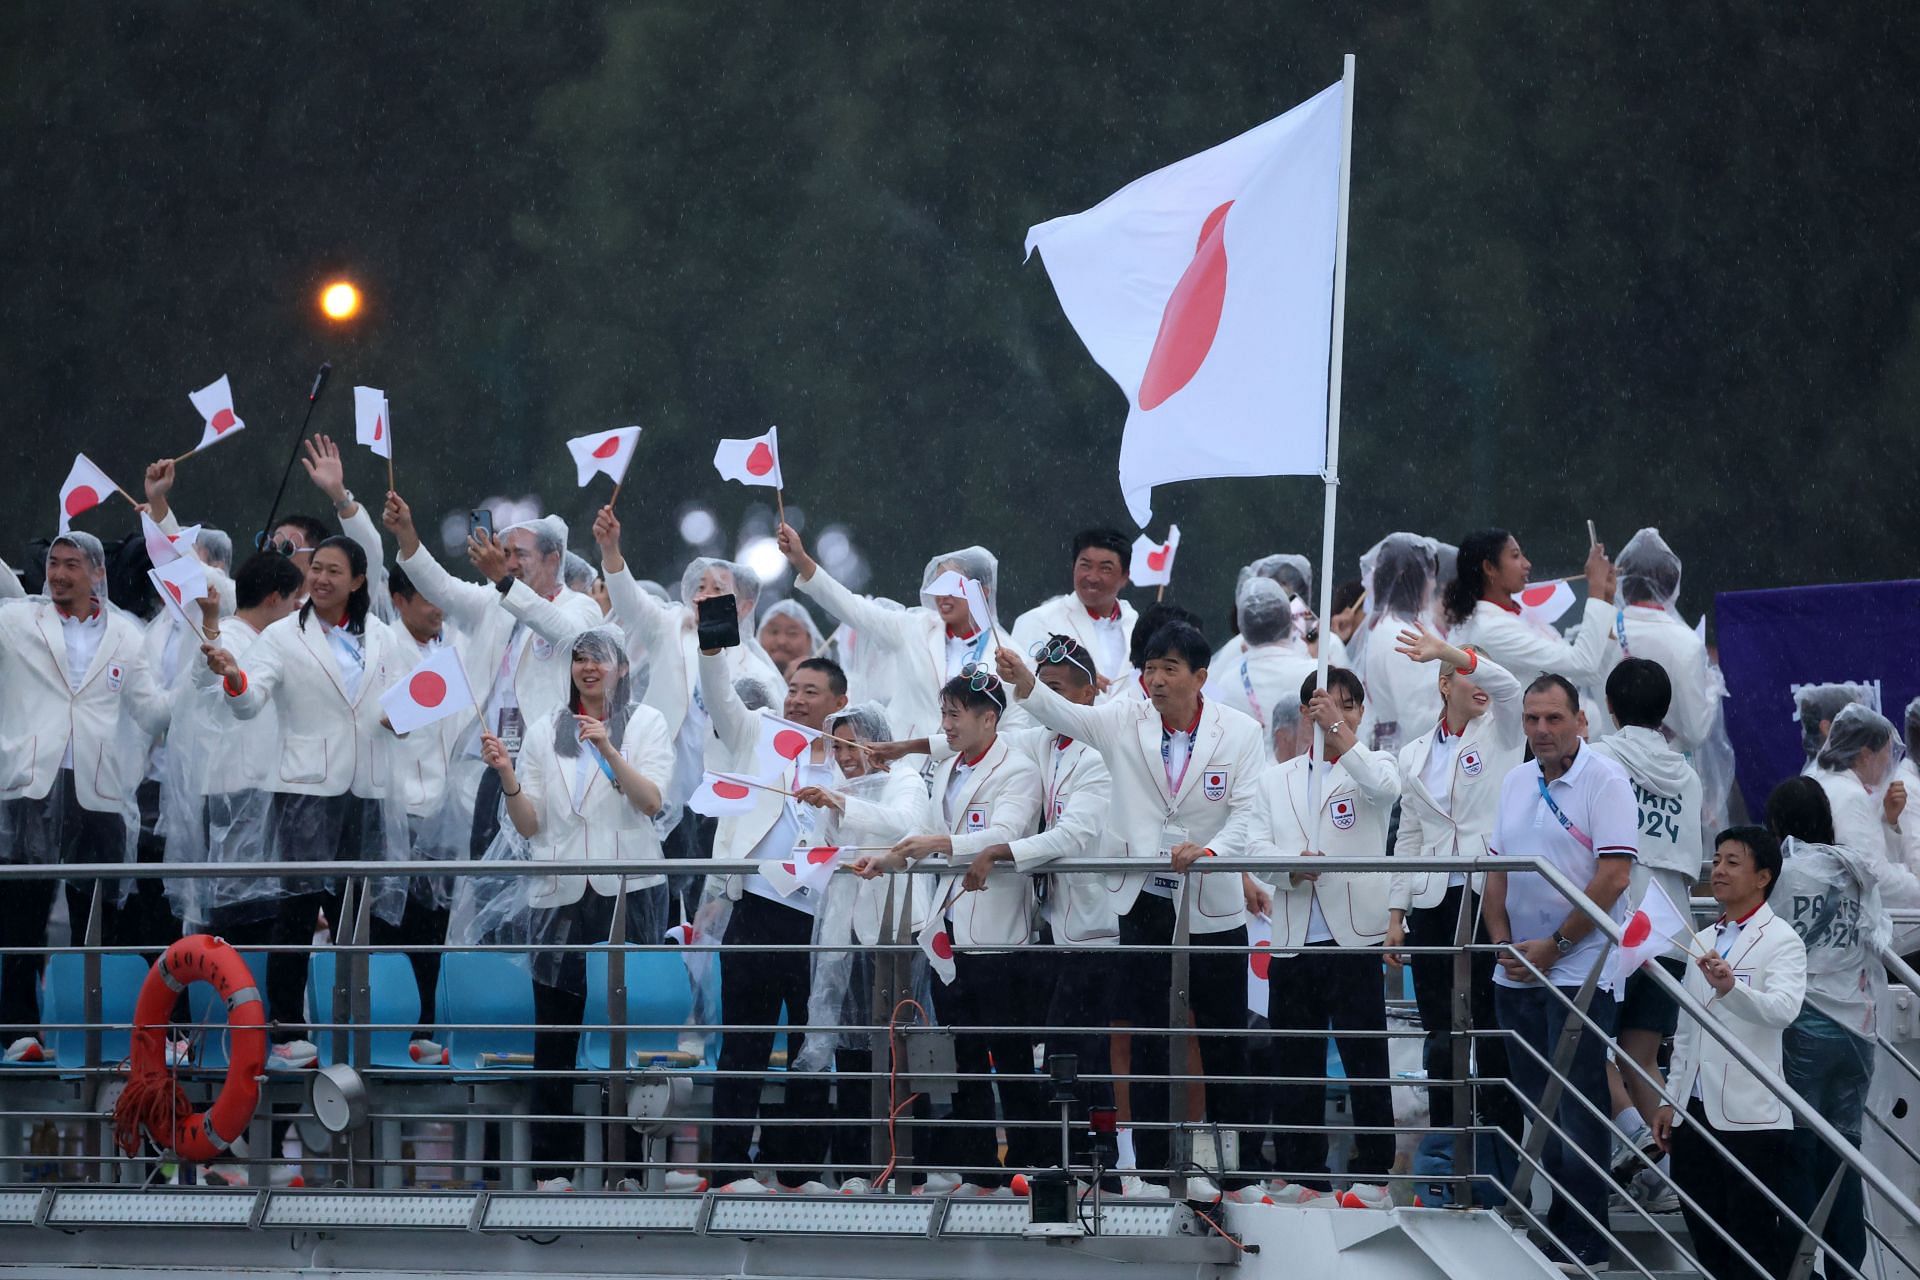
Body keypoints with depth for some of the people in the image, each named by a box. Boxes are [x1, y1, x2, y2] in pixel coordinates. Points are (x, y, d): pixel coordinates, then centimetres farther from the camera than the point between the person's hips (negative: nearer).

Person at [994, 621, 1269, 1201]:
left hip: (1212, 904, -1)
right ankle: (1153, 1169, 10)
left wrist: (1210, 852, -27)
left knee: (1223, 1043, 5)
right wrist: (1025, 682, -32)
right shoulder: (1125, 722, 0)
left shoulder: (1240, 732, -3)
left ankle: (1237, 1170, 13)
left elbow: (1247, 810, -9)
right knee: (1147, 1041, 4)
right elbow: (1064, 714, -12)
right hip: (1145, 901, 1)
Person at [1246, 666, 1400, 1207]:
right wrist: (1291, 867, -15)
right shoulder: (1275, 781, 18)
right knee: (1295, 1065, 5)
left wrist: (1339, 731, -22)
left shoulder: (1370, 768, 8)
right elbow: (1258, 846, 6)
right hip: (1292, 940, 4)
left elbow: (1384, 787, -17)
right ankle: (1301, 1175, 11)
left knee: (1366, 1062, -3)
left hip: (1354, 939, -4)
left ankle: (1372, 1176, 0)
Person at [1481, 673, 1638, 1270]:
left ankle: (1584, 1244, 1)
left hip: (1577, 971, -7)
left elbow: (1613, 876, -16)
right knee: (1535, 1106, 11)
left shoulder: (1604, 782, -9)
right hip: (1516, 974, 7)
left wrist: (1553, 946, -15)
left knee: (1578, 1113, -4)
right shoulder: (1517, 782, 13)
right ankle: (1549, 1229, 18)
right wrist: (1502, 941, 2)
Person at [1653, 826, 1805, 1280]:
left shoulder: (1781, 941, -5)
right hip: (1696, 1114, 7)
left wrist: (1730, 988, -42)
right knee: (1707, 1243, 9)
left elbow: (1783, 1008, -25)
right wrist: (1671, 1100, 19)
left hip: (1750, 1118, -7)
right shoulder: (1702, 942, 19)